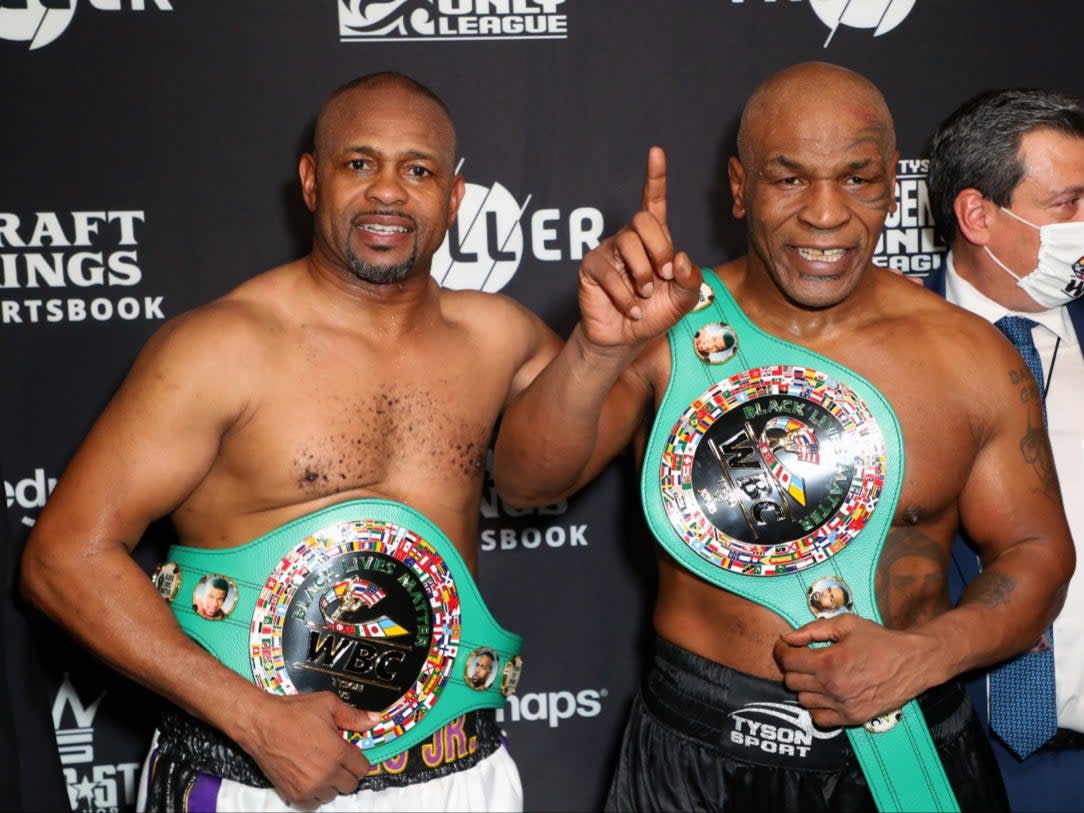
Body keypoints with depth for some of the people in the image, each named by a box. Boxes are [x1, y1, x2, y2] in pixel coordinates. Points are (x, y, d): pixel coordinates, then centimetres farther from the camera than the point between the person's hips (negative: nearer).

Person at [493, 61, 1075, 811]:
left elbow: (1037, 552, 3)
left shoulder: (972, 356, -4)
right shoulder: (672, 334, -8)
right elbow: (523, 483, -17)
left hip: (909, 746, 1)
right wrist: (602, 346, -34)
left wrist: (923, 657, -15)